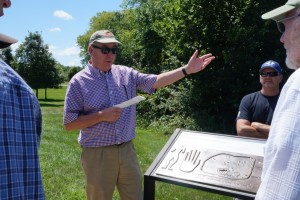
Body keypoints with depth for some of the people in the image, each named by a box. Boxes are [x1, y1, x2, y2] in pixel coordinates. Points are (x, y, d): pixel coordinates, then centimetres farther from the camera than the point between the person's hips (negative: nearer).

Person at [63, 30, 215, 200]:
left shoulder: (126, 74, 5)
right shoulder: (79, 82, -6)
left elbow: (155, 82, -2)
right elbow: (69, 123, -8)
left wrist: (187, 70, -11)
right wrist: (101, 116, -17)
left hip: (127, 150, 4)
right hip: (98, 154, -3)